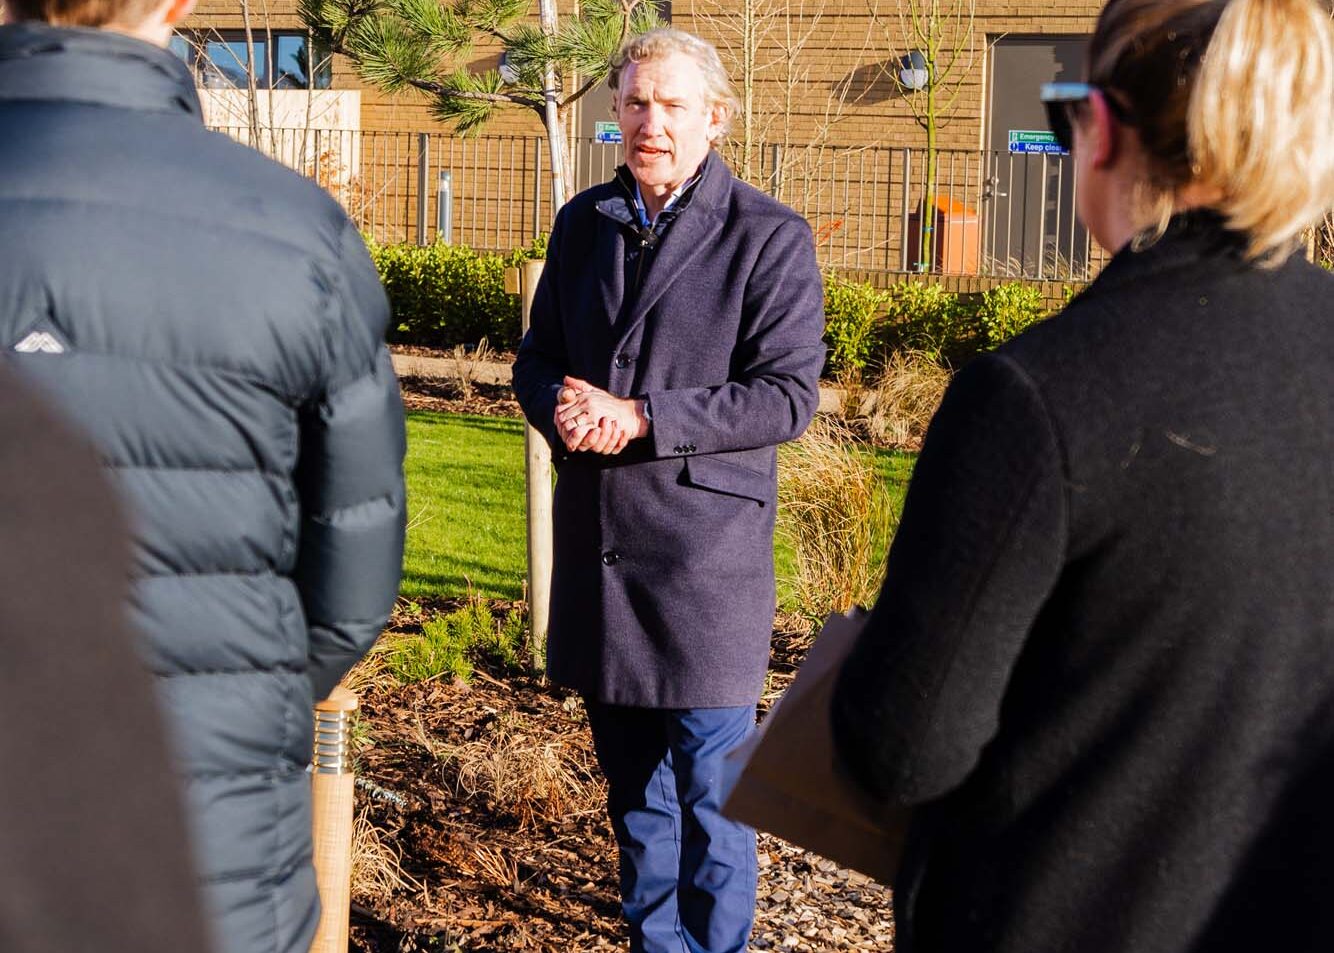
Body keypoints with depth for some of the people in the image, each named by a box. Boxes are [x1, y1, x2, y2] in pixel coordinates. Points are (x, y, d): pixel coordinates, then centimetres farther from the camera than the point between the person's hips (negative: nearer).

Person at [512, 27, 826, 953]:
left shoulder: (770, 239, -6)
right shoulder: (585, 222, 12)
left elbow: (787, 393, -12)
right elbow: (538, 355, 16)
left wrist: (640, 418, -19)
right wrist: (561, 410, -8)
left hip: (706, 545, -5)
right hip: (597, 538, 6)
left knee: (709, 789, -1)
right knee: (631, 781, 15)